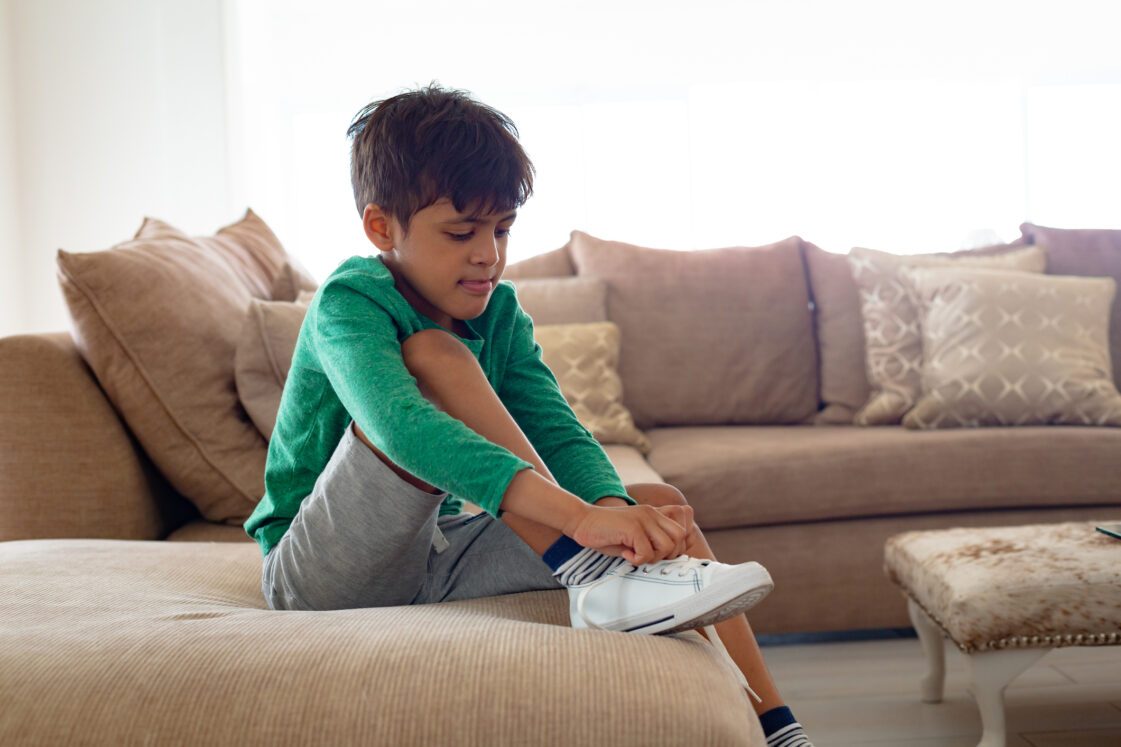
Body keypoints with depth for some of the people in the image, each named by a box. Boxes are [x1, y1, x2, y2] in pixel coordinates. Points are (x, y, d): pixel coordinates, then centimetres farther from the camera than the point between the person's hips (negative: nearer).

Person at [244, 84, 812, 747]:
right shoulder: (348, 306, -19)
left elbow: (561, 434, -10)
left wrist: (615, 509, -34)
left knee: (658, 503, -7)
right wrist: (581, 518, -49)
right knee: (435, 356, -29)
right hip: (323, 575, -6)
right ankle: (594, 579, -34)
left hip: (434, 557, 7)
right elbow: (401, 428, -39)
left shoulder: (500, 314, 2)